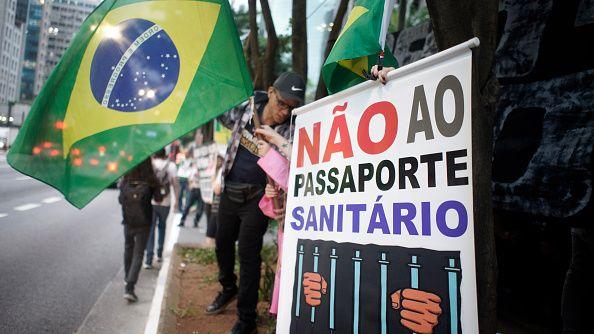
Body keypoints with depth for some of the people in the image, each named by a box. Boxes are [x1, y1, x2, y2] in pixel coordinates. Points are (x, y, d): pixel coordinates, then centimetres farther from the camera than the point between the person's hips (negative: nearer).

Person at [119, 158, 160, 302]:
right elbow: (158, 198, -5)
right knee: (138, 253, 2)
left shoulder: (125, 181, -6)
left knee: (128, 249, 25)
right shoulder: (151, 182, -14)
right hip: (144, 223, -3)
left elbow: (120, 200, 3)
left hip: (128, 222, 3)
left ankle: (128, 276, 43)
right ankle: (129, 288, -7)